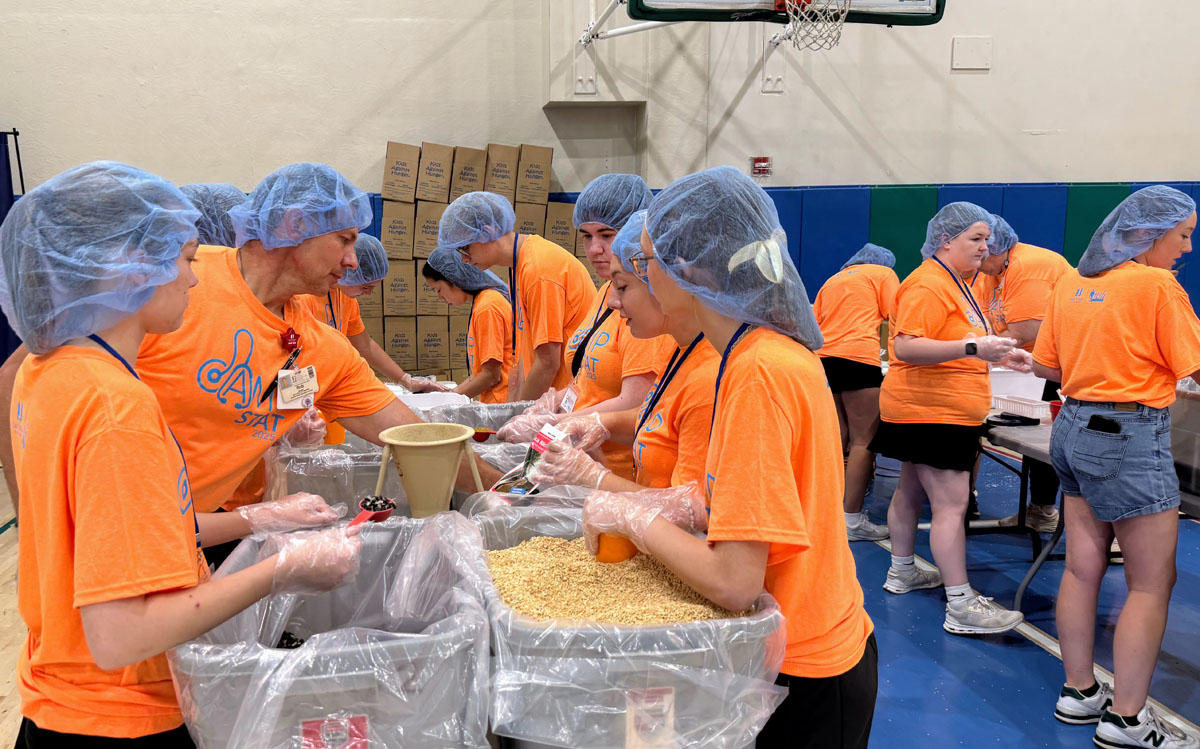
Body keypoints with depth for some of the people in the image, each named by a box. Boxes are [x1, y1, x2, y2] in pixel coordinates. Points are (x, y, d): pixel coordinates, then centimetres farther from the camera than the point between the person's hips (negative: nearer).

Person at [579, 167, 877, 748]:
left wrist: (635, 516, -13)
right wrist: (676, 505, -3)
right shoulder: (778, 349, 2)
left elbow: (733, 583, -28)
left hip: (807, 681, -8)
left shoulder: (759, 371, -27)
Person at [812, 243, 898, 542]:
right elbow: (894, 318, 4)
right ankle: (852, 520, -9)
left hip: (823, 357, 7)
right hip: (858, 357, -7)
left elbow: (813, 321, 21)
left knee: (839, 438, 14)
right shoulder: (884, 273, 12)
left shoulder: (833, 279, 27)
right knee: (864, 440, -6)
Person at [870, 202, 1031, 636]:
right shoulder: (927, 285, -17)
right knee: (951, 504, -11)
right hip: (931, 414, -11)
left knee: (911, 492, 18)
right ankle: (961, 607, -10)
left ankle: (901, 572, 30)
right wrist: (974, 348, -34)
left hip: (939, 413, 11)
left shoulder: (953, 283, 18)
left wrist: (998, 355, 16)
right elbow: (906, 346, -28)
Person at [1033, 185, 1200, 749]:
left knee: (1082, 569, 13)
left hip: (1075, 428, 8)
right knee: (1152, 584, 2)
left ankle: (1079, 692, 24)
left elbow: (1045, 365, 12)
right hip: (1130, 438, -8)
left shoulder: (1071, 283, 7)